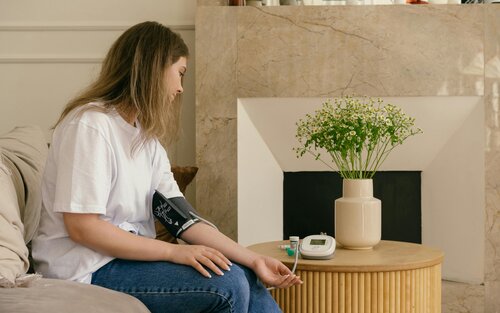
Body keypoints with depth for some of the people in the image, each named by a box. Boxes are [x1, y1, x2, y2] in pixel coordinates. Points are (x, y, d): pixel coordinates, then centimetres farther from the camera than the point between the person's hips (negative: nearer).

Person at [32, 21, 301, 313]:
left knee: (245, 278, 0)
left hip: (132, 254, 9)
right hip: (88, 270, -9)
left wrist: (253, 260, -5)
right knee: (227, 284, -18)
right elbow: (81, 226, -21)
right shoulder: (90, 124, -16)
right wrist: (174, 251, -21)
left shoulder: (146, 136, 12)